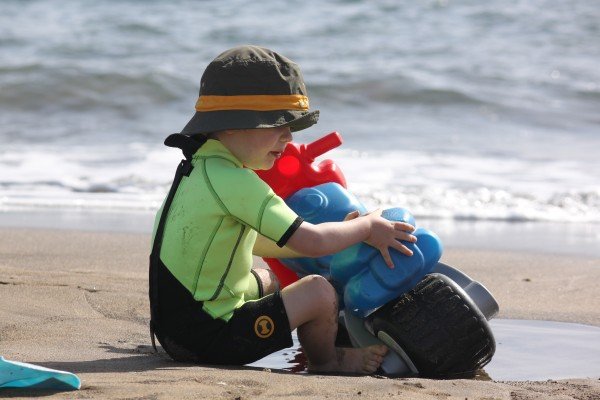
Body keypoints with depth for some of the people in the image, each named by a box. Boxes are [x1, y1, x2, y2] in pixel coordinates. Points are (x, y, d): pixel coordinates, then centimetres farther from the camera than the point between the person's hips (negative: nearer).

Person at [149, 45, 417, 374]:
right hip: (210, 340, -10)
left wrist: (343, 236, 16)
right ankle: (325, 364, 20)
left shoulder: (200, 169, 11)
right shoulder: (234, 181, -20)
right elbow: (310, 242, -20)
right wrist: (366, 228, -1)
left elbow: (256, 243, 20)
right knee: (318, 291, -6)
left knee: (265, 280, 31)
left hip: (175, 329, 10)